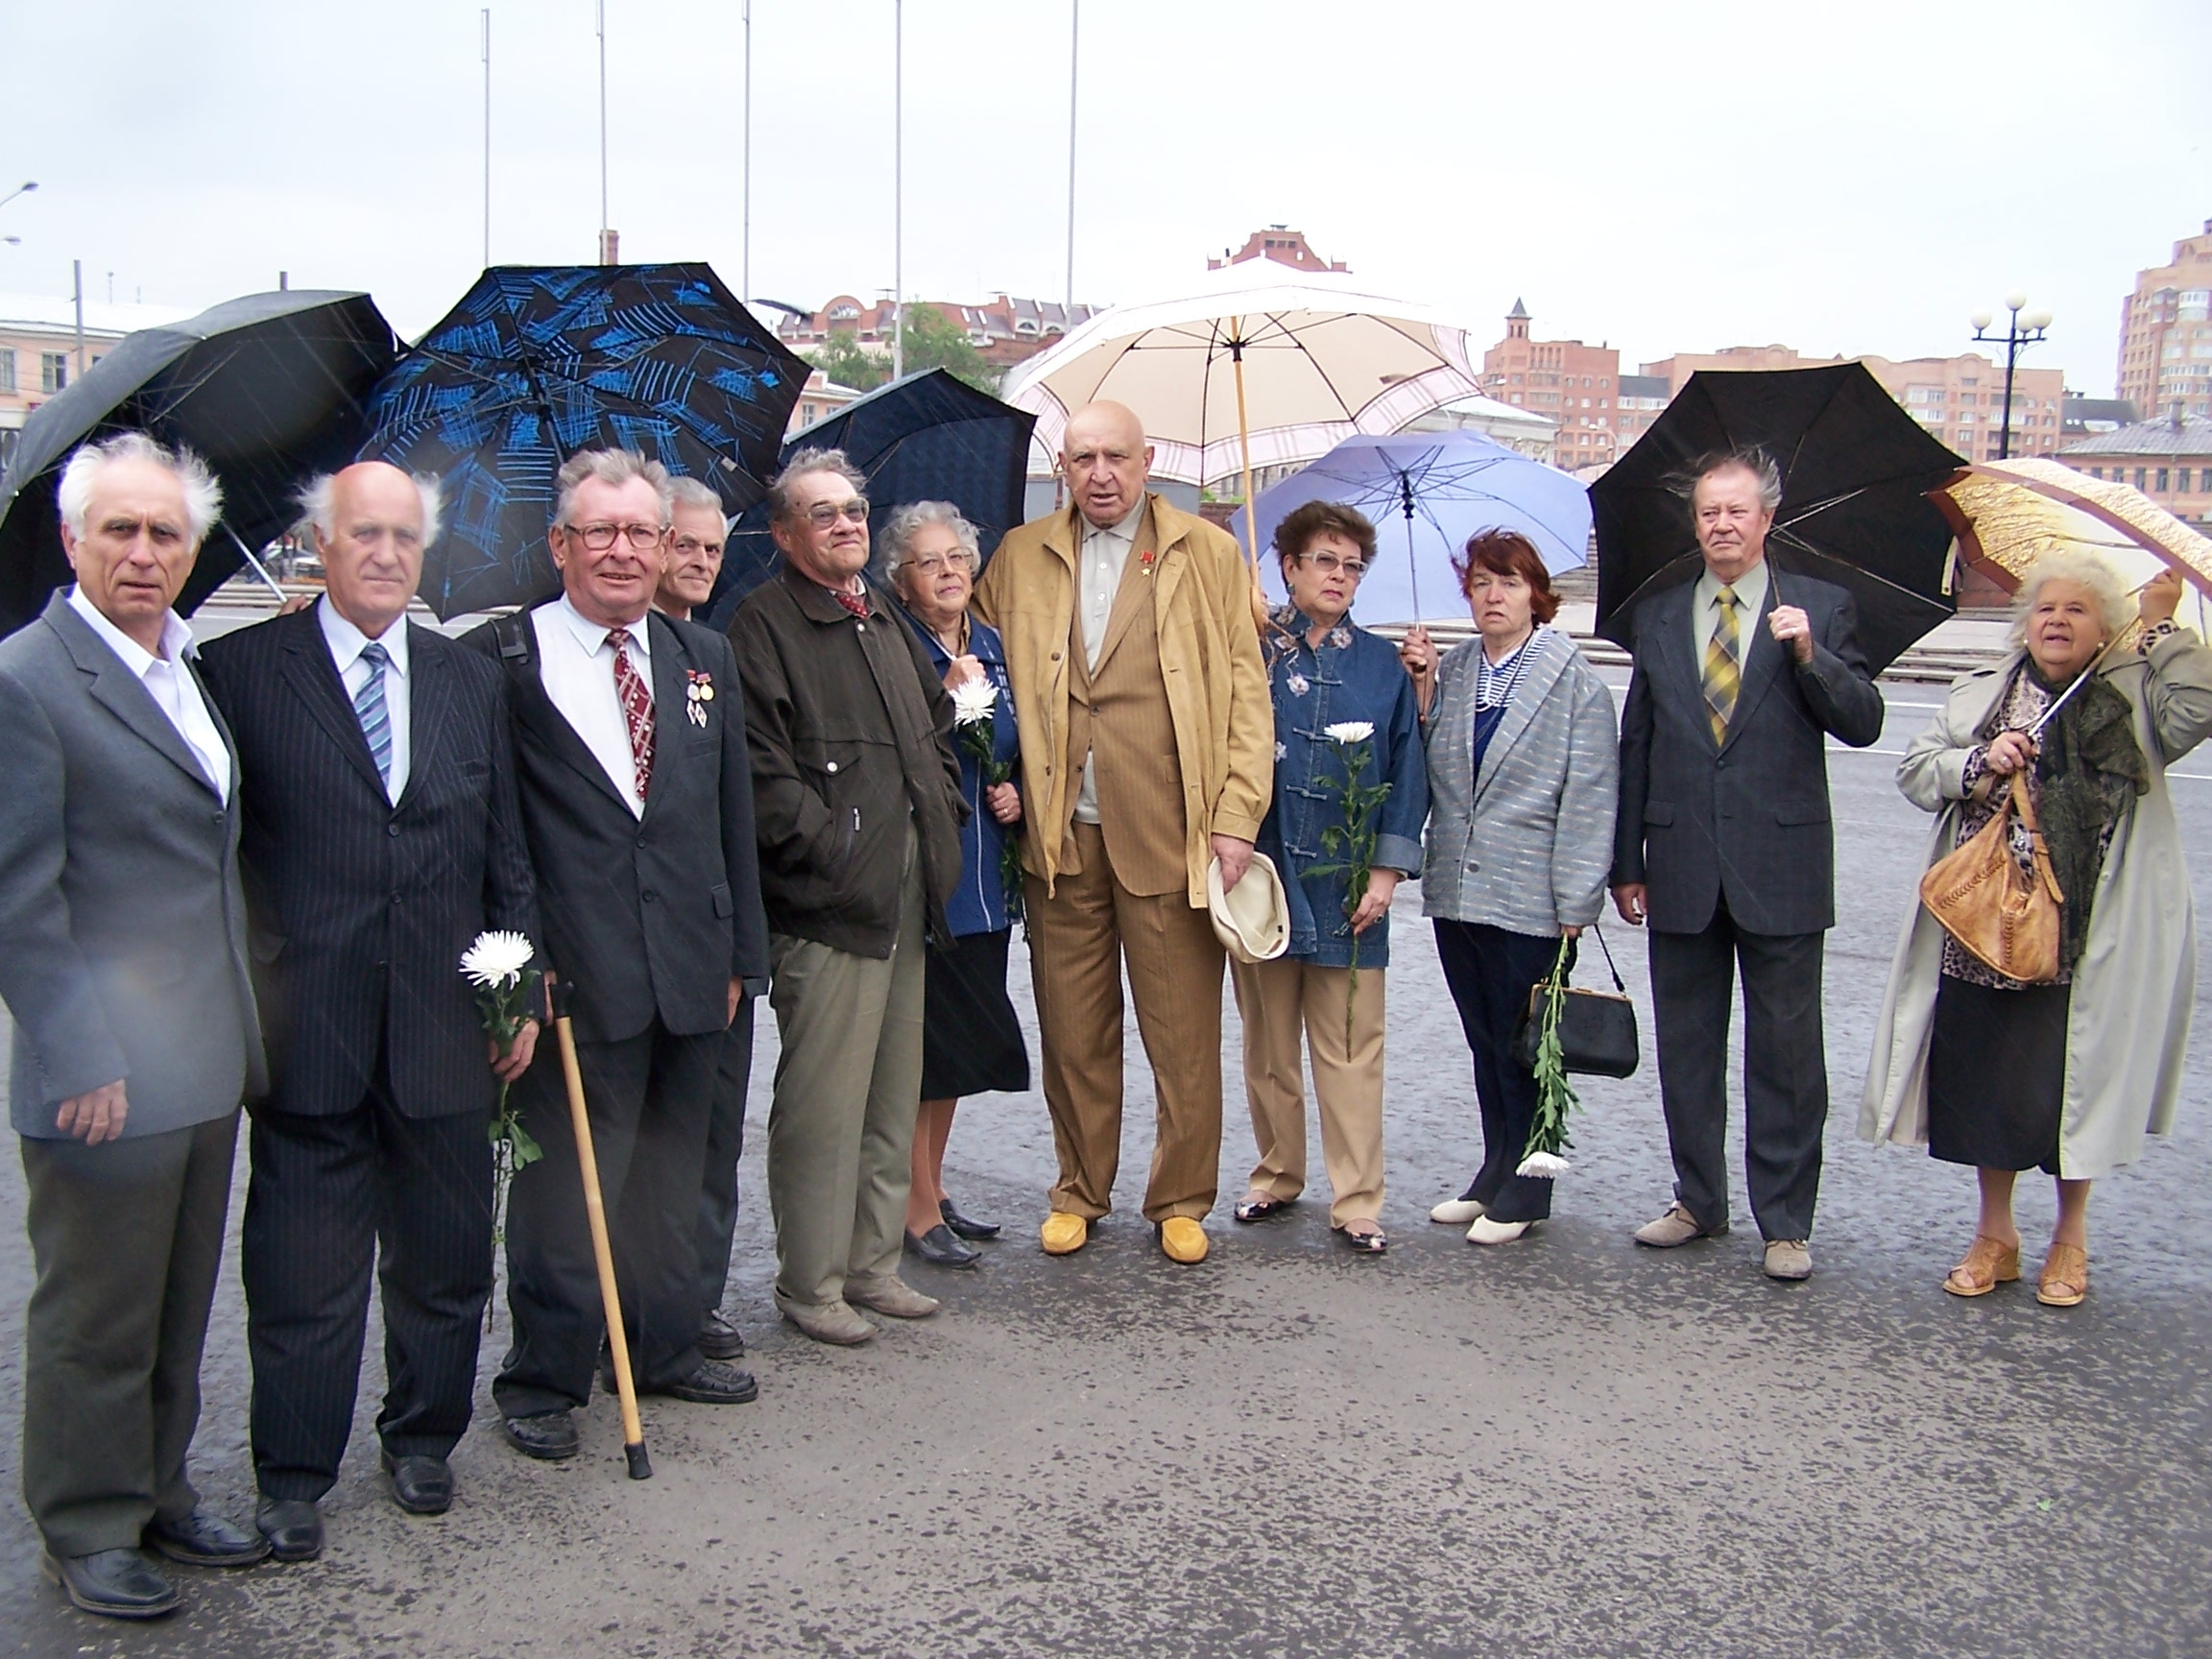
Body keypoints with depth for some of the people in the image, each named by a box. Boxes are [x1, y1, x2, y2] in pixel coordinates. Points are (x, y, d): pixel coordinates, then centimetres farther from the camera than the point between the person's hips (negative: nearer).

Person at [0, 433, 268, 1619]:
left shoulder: (200, 667, 11)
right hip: (106, 1070, -7)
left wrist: (247, 1029, 15)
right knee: (97, 1315, 7)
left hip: (208, 1062, 7)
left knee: (179, 1306, 18)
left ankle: (157, 1496, 32)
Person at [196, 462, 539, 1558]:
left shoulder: (472, 681, 11)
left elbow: (505, 855, 13)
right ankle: (292, 1477, 23)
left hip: (445, 1029, 4)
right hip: (308, 1029, -3)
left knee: (446, 1259, 14)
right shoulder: (241, 670, -1)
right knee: (304, 1273, 6)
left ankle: (423, 1438, 33)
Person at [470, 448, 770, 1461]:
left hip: (691, 976, 5)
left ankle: (663, 1347, 33)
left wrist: (740, 952, 12)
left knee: (672, 1177, 17)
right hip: (575, 979, -5)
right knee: (563, 1185, 4)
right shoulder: (502, 659, -5)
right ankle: (543, 1379, 20)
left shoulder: (705, 660, 12)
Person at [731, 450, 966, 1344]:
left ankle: (873, 1267, 24)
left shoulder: (885, 624, 20)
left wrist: (938, 818, 15)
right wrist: (824, 845, -16)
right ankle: (810, 1284, 9)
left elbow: (936, 727, 28)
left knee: (893, 1099, 13)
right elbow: (761, 765, -15)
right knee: (823, 1103, -4)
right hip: (826, 901, -8)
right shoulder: (763, 623, -6)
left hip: (904, 899, 8)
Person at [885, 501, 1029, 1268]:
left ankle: (932, 1193, 27)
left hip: (982, 876, 7)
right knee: (919, 1045, -1)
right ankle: (918, 1212, 10)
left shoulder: (991, 647, 11)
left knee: (962, 1041, 14)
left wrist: (1015, 793, 3)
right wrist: (949, 696, -19)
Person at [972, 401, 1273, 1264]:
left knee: (1184, 1037, 4)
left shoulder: (1208, 555, 5)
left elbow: (1247, 693, 2)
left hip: (1170, 837, -2)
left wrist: (1238, 818, -7)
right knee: (1072, 1034, 9)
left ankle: (1181, 1201, 19)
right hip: (1058, 837, 2)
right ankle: (1079, 1192, 25)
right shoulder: (1019, 559, 11)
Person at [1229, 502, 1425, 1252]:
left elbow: (1406, 770, 4)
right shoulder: (1251, 650, 2)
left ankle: (1356, 1202, 7)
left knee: (1350, 1050, 1)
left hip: (1345, 883, 0)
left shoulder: (1381, 663, 6)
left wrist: (1387, 871, -2)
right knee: (1268, 1043, 11)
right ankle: (1276, 1176, 26)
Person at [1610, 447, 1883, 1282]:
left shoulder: (1820, 608, 3)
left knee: (1785, 1055, 3)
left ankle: (1785, 1222, 12)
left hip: (1780, 869, -3)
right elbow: (1635, 748, 10)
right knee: (1686, 1049, 12)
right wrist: (1627, 862, 8)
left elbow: (1862, 724, -5)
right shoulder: (1657, 618, 10)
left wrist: (1808, 655, -21)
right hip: (1682, 870, 3)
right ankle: (1698, 1200, 26)